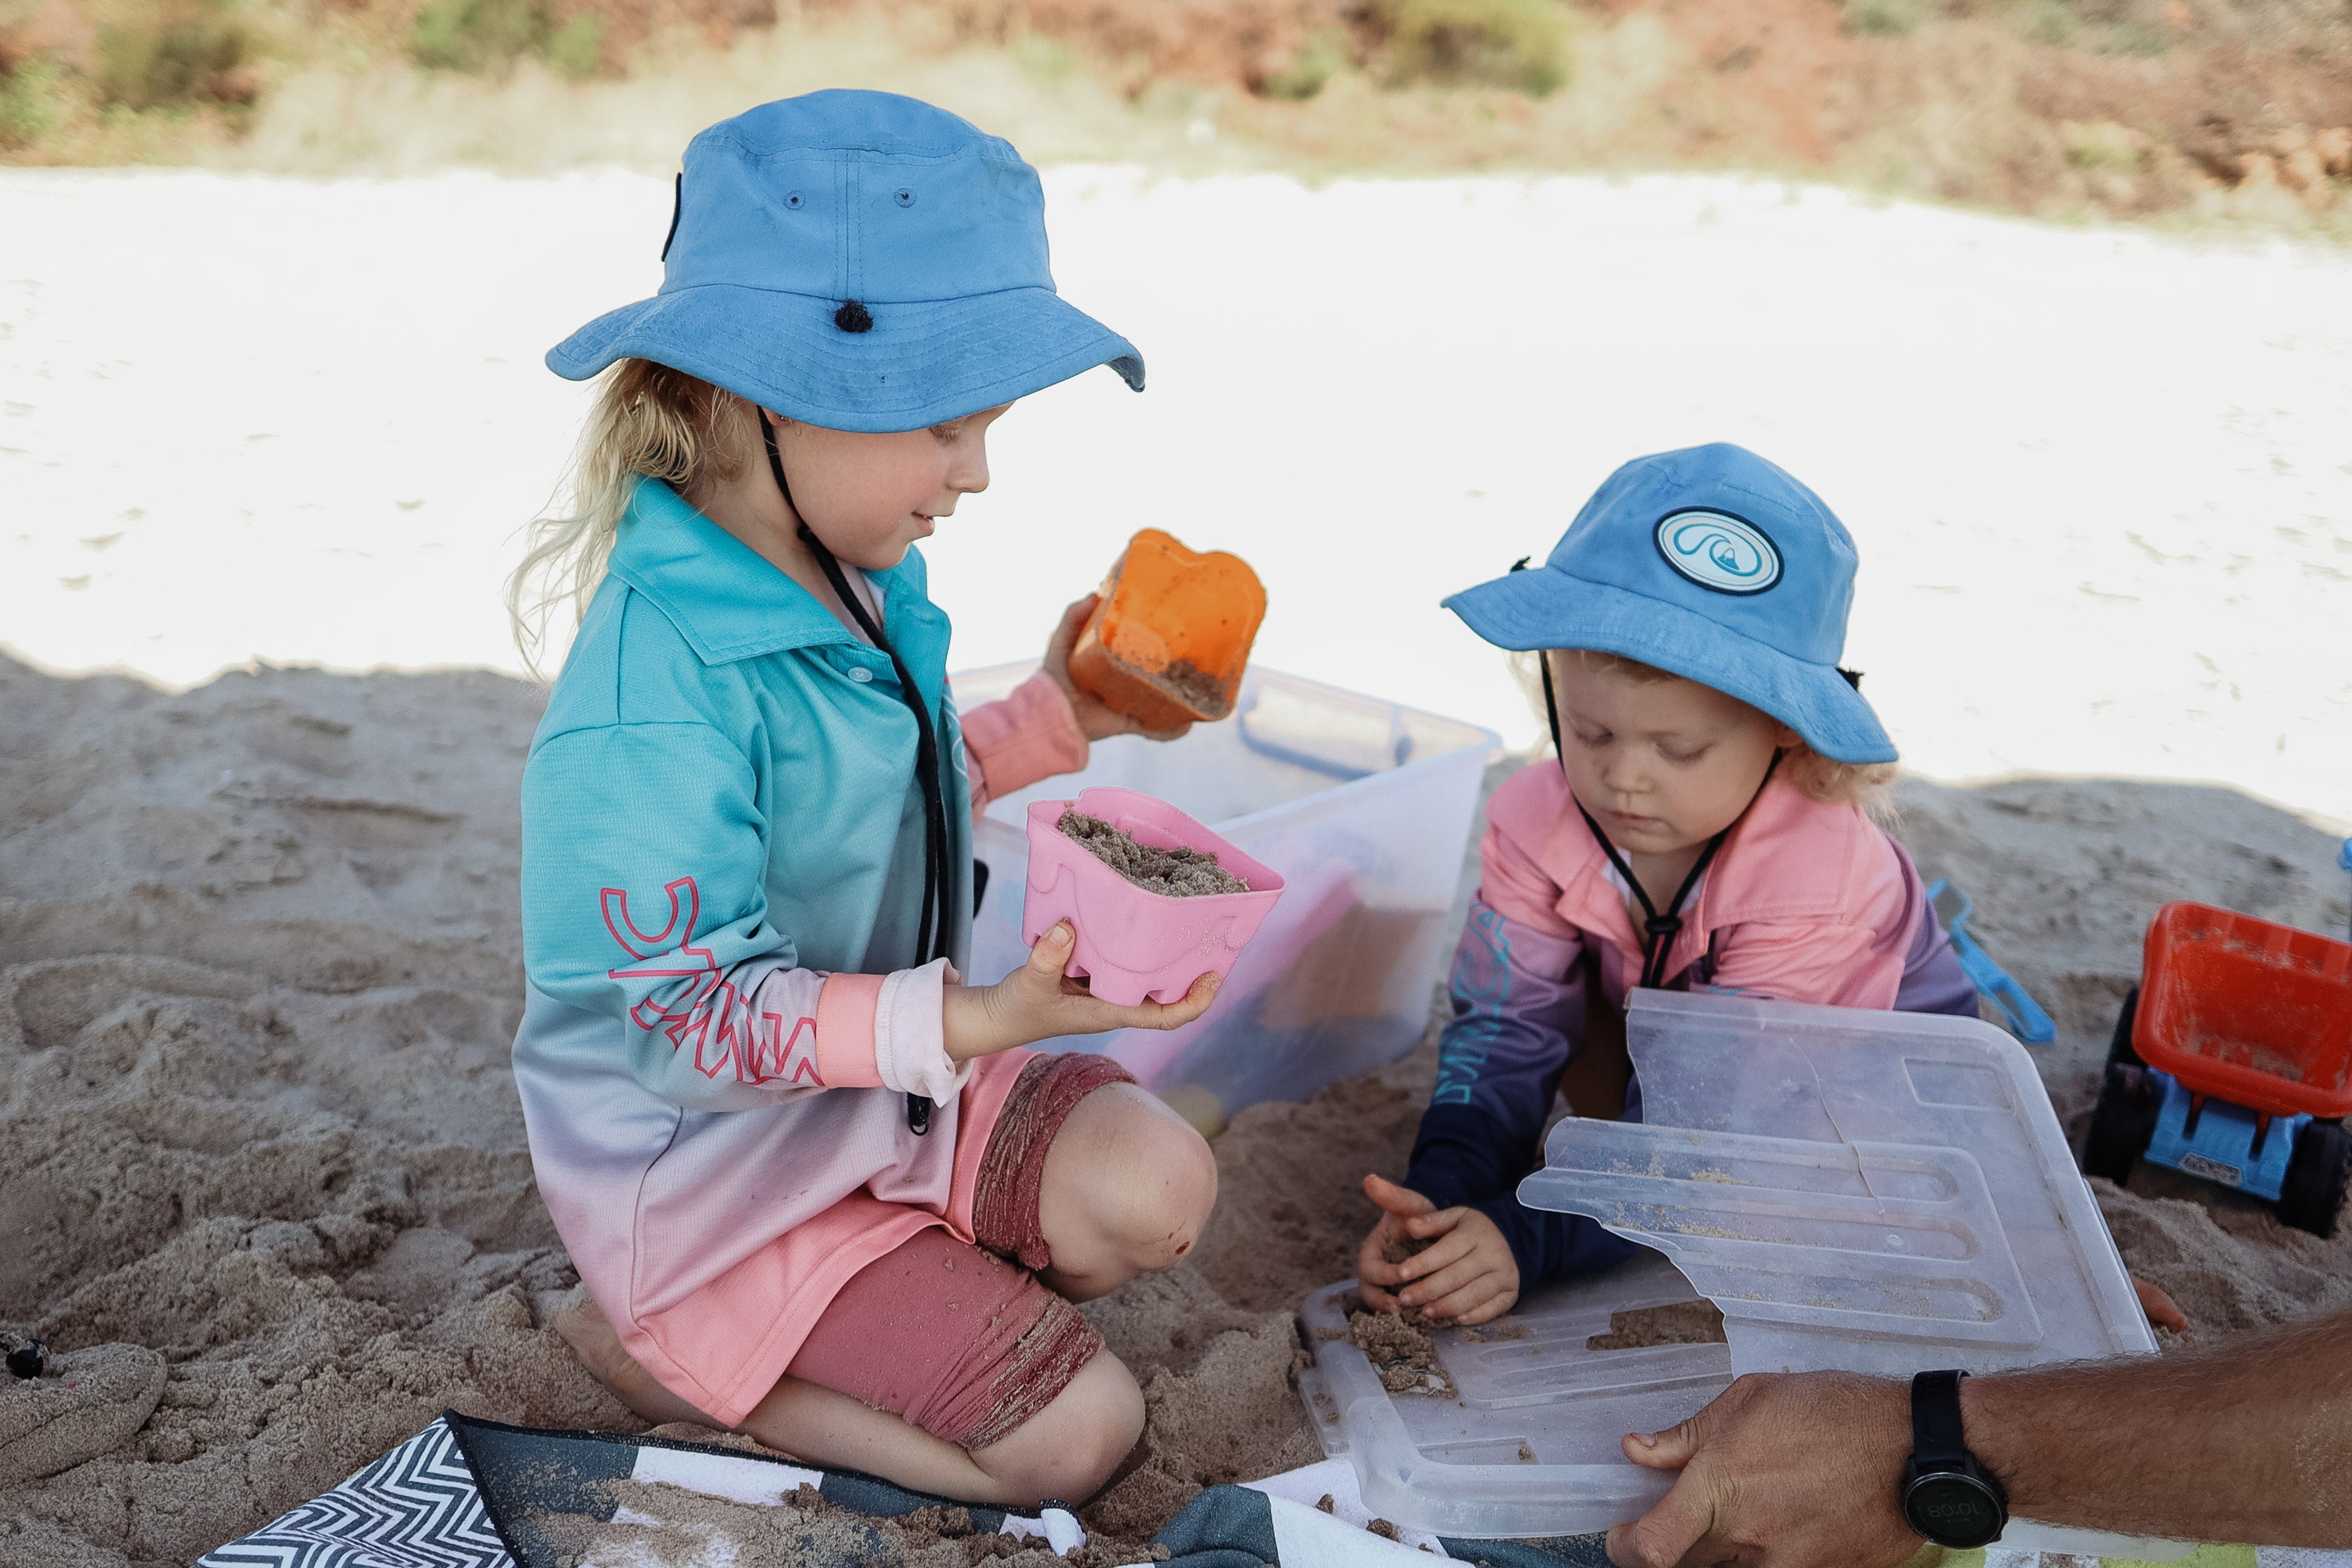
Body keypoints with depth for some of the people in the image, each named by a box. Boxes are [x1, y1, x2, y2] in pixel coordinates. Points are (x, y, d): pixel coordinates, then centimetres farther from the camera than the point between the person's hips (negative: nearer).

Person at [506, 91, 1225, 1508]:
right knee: (1080, 1431, -8)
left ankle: (840, 1328, 4)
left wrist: (1057, 717, 1)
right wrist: (969, 1021, -39)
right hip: (723, 1161, -7)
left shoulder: (863, 579, -2)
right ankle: (669, 1352, 5)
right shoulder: (657, 696, -30)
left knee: (1154, 1189, -14)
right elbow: (691, 1024, -29)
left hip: (890, 1077, 8)